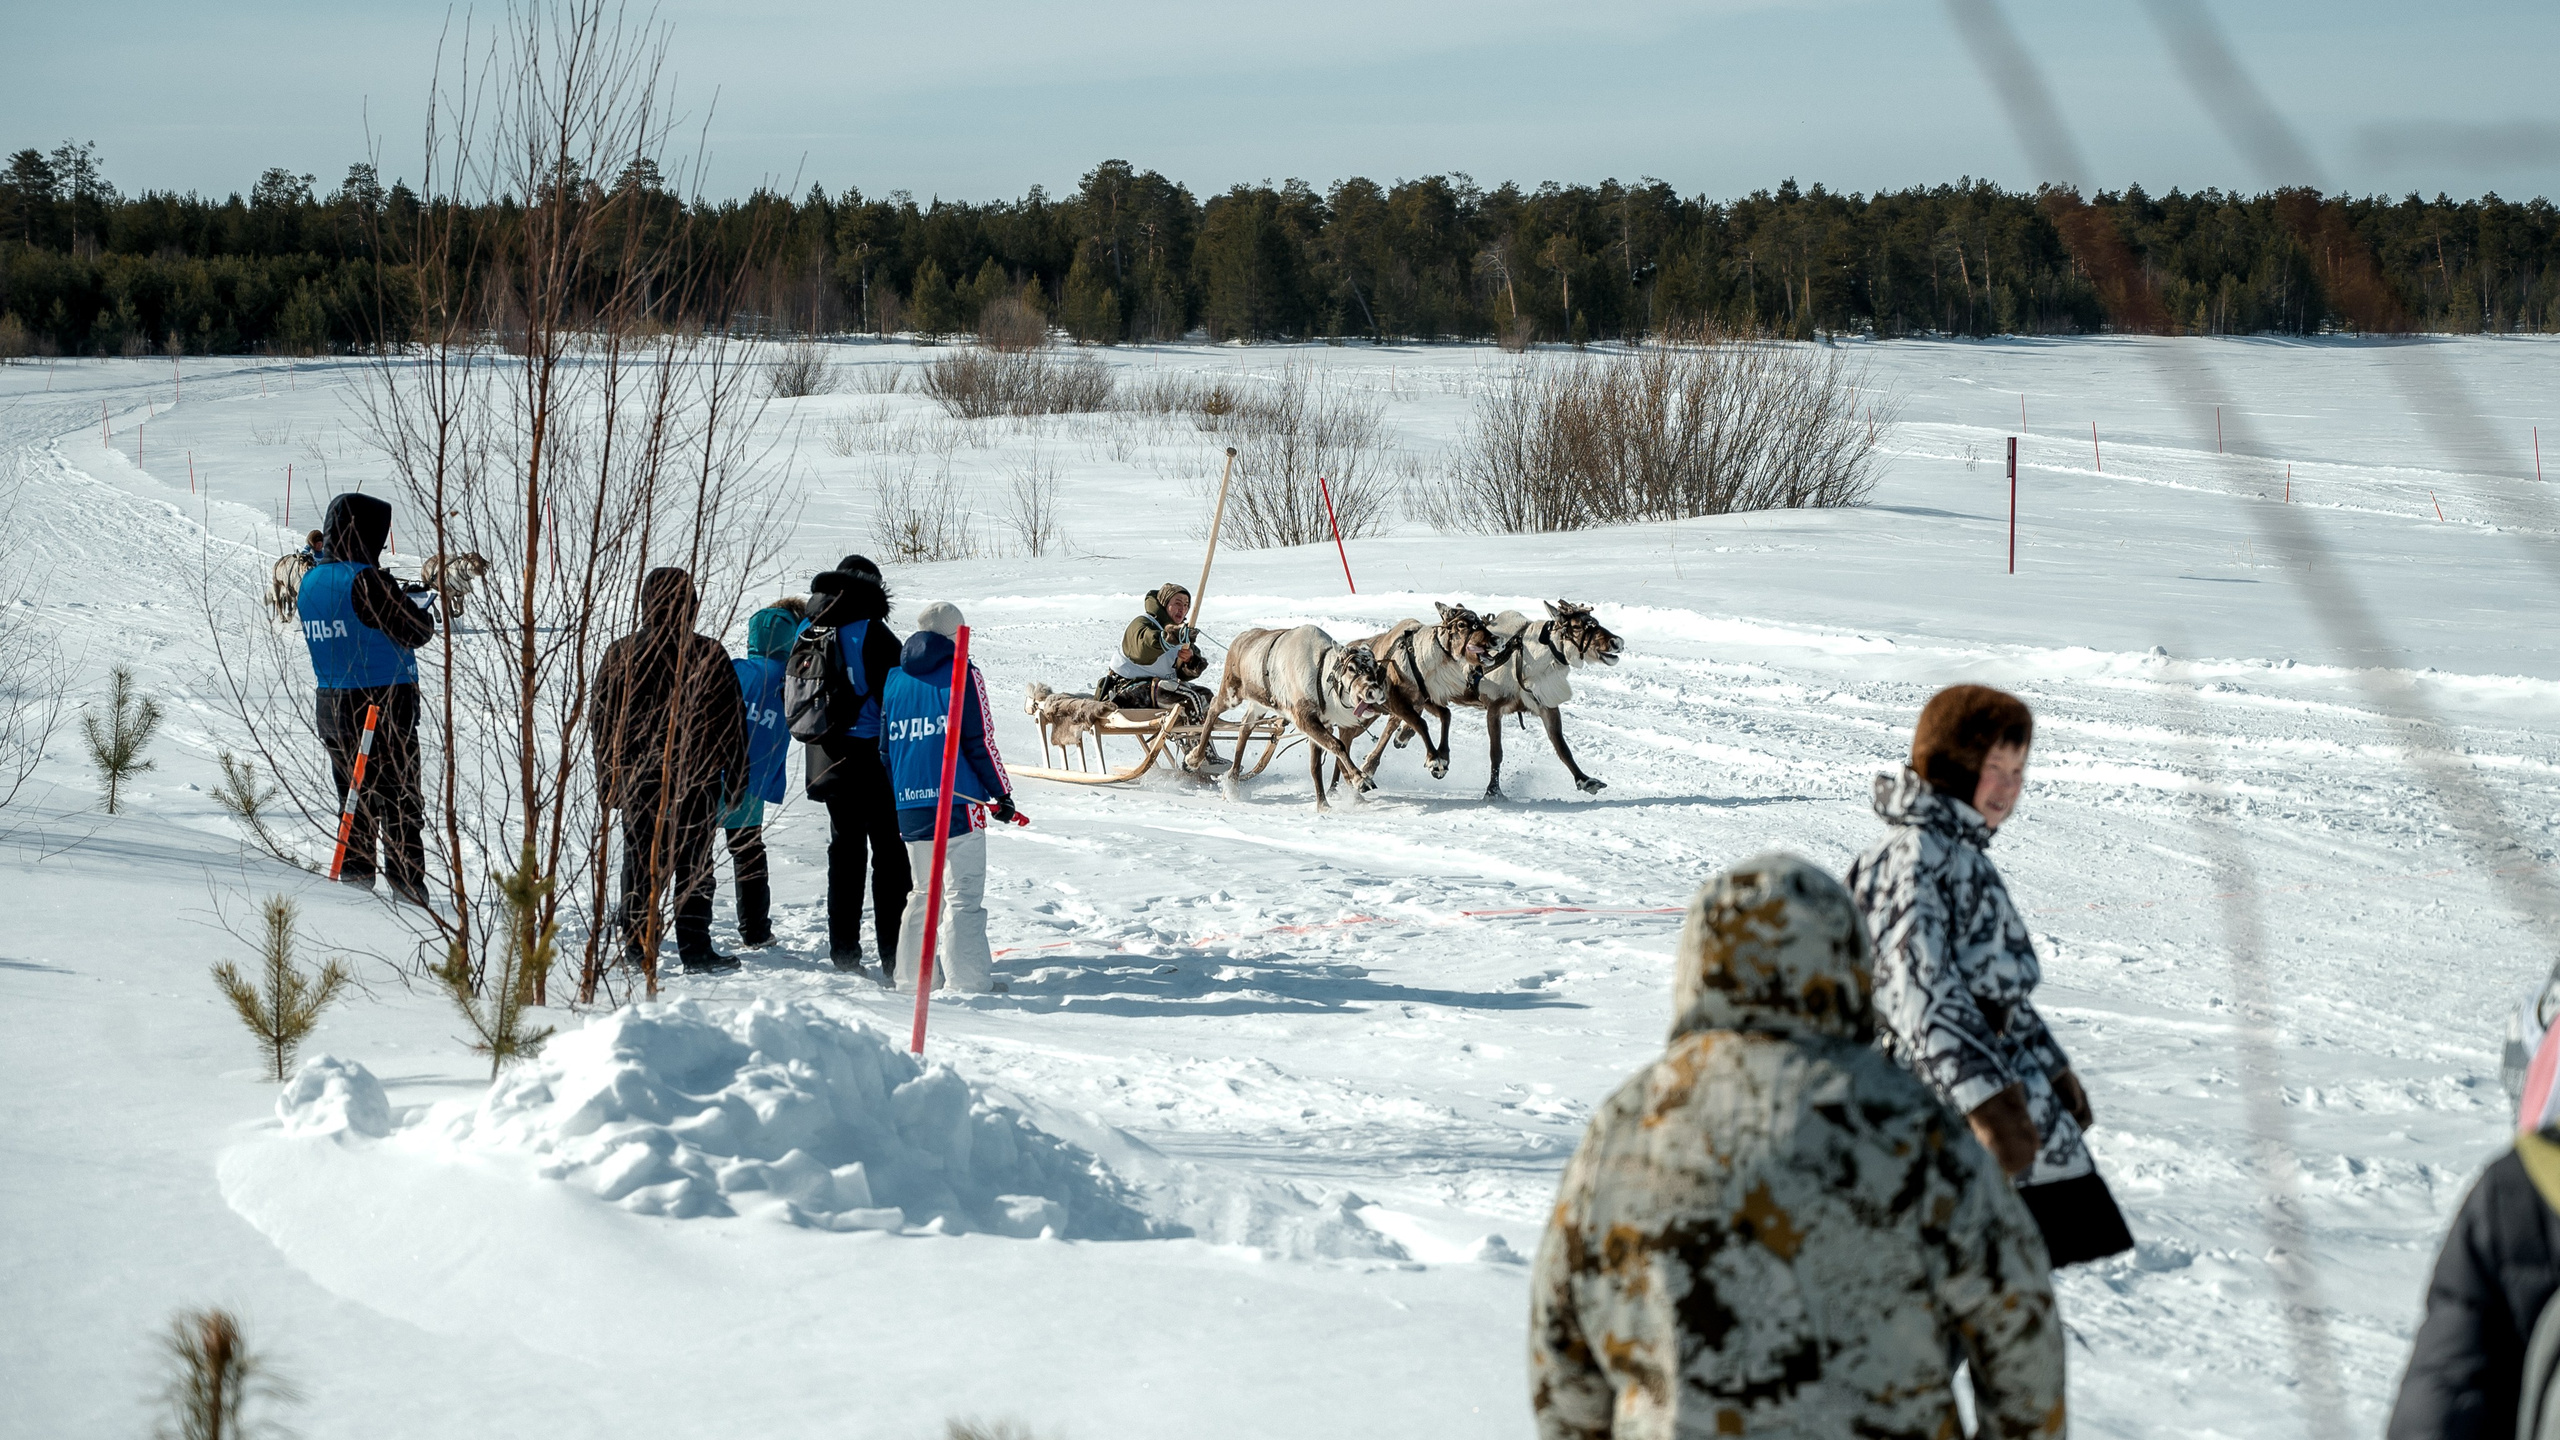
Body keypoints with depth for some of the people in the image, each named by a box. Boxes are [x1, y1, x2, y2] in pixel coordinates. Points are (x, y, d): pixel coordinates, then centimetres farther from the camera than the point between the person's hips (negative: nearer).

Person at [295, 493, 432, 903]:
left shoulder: (310, 582, 7)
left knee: (354, 791, 16)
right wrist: (423, 614, 9)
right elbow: (415, 632, -14)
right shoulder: (366, 581, -17)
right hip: (384, 702, -7)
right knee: (399, 796, -1)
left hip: (331, 703, 7)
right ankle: (406, 880, -1)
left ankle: (355, 872, 17)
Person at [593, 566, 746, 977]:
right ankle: (695, 950, 1)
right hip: (696, 778, -2)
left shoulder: (620, 654, 0)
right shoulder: (709, 655, -7)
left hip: (638, 778, 2)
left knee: (640, 863, 11)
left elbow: (603, 723, 5)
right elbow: (731, 722, -2)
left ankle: (638, 948, 12)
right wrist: (736, 778, 6)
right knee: (694, 865, 4)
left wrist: (607, 780, 13)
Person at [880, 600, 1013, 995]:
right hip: (958, 803, -6)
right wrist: (1001, 792, 3)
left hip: (909, 809, 6)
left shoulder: (894, 680, 12)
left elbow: (885, 748, 16)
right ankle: (967, 982, -6)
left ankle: (911, 975, 19)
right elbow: (980, 742, -7)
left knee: (925, 893, 18)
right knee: (963, 896, -4)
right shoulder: (962, 675, -5)